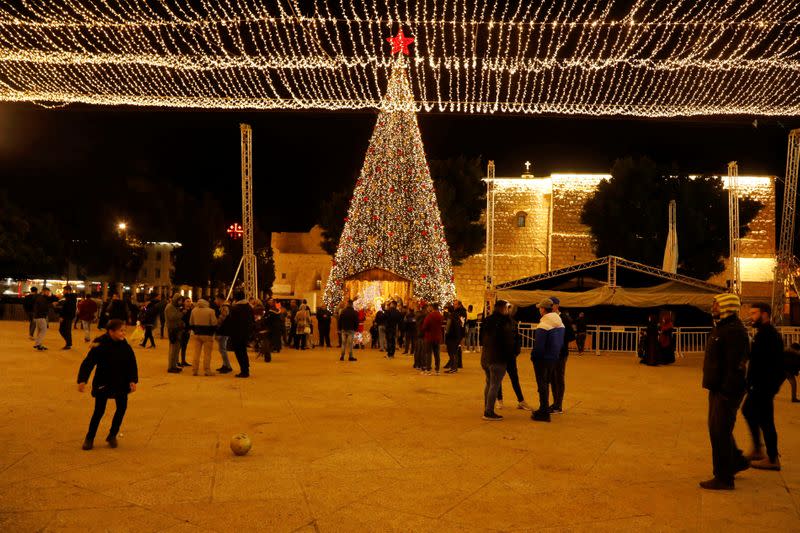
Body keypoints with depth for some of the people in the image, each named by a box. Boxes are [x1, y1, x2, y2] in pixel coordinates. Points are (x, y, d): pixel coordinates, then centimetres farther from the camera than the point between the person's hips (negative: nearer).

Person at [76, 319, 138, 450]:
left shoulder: (125, 346, -5)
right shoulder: (100, 345, -16)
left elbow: (132, 364, 1)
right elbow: (87, 363, -16)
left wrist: (133, 380, -6)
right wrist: (82, 380, -24)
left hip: (121, 384, 4)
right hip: (103, 383, -4)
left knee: (122, 408, 5)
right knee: (99, 411, 0)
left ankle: (112, 436, 23)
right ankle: (89, 438, 18)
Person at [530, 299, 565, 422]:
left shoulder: (543, 326, -21)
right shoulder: (560, 324, 5)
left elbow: (538, 346, -21)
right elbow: (561, 343, 10)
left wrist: (533, 357, -7)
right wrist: (555, 354, 17)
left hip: (542, 359, -8)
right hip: (554, 359, 8)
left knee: (542, 385, 1)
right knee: (546, 384, 20)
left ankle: (544, 413, 5)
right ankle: (544, 409, 30)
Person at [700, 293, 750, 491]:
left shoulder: (734, 331, -19)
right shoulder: (721, 328, 14)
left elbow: (736, 365, -24)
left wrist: (727, 391, -25)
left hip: (727, 391, -10)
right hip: (718, 389, 10)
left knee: (719, 432, -5)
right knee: (716, 428, 20)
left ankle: (724, 478, 4)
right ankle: (737, 461, 38)